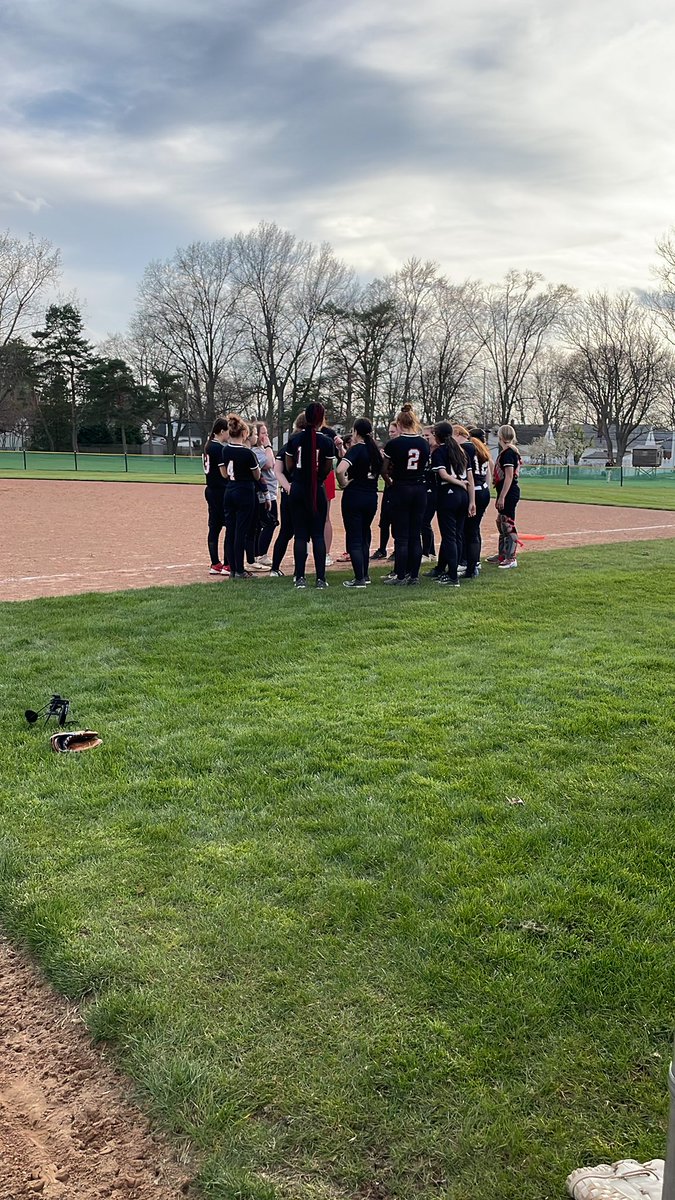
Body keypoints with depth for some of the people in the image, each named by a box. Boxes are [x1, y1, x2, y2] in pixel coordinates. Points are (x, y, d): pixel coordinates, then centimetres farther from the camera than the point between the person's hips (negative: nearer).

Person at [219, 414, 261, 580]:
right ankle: (239, 571, 1)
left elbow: (224, 474, 10)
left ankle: (232, 569, 13)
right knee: (241, 531, -2)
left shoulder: (225, 451, 2)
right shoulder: (247, 453, -15)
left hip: (229, 492, 6)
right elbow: (257, 476, -4)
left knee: (230, 530, 9)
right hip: (245, 493, -6)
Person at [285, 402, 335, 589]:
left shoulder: (294, 440, -1)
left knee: (300, 535, 6)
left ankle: (300, 577, 5)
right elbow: (327, 469, 1)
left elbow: (289, 467, 6)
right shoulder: (326, 442, -7)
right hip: (317, 491, -2)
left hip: (298, 489, 2)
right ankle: (320, 579, 1)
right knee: (318, 535, 4)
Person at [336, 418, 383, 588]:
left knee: (354, 539, -1)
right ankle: (364, 575, 23)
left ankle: (359, 579, -4)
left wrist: (343, 483, -10)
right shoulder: (376, 450, 7)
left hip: (354, 497, -6)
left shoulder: (356, 449, -12)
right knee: (364, 537, 19)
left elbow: (340, 469, -28)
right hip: (372, 498, 6)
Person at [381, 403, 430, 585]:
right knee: (415, 535, 8)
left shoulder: (393, 444, -10)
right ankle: (414, 575, 11)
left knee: (401, 536, 1)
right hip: (420, 490, 4)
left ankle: (400, 576, 3)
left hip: (401, 490, -4)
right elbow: (425, 466, 8)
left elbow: (384, 470, -5)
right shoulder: (424, 443, 3)